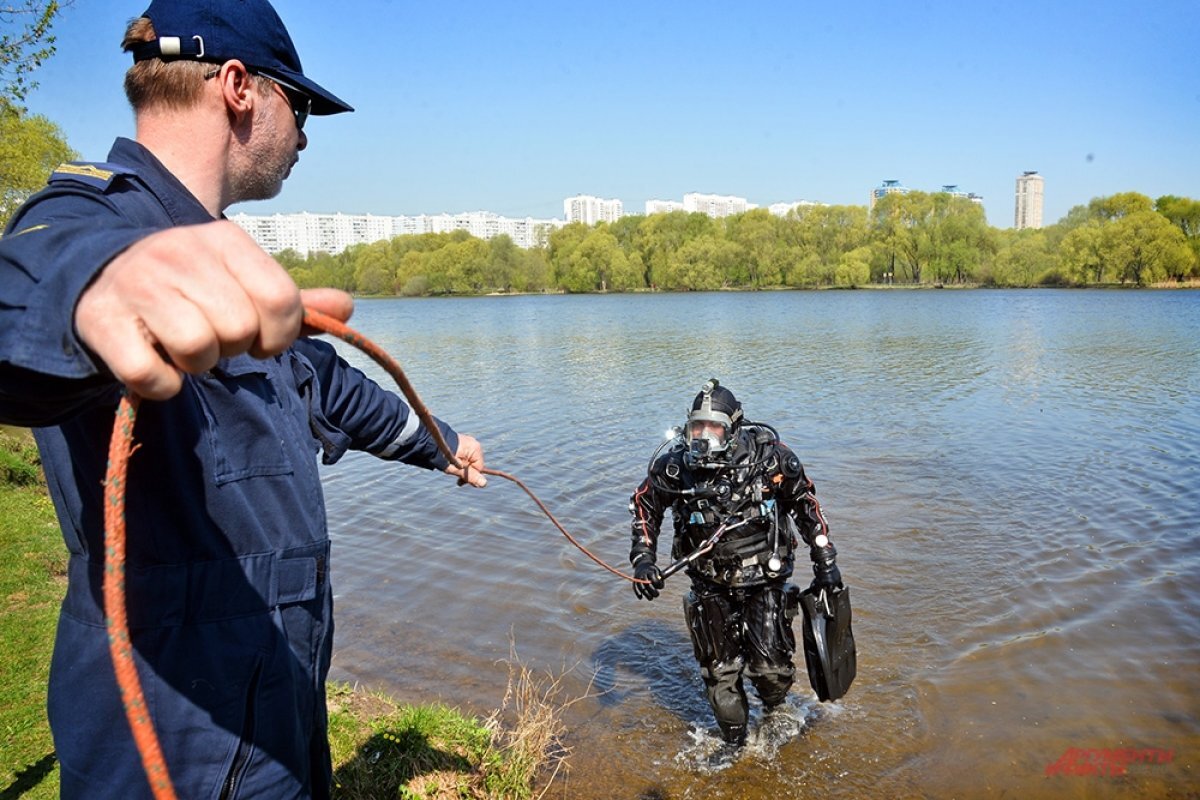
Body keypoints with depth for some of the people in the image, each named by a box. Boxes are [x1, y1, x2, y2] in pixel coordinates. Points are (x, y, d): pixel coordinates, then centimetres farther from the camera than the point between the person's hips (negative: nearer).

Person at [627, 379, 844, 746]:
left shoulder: (769, 455, -20)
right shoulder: (674, 464, -17)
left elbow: (804, 502, -2)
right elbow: (644, 506, 3)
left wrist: (825, 559, 1)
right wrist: (643, 559, -7)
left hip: (764, 580, -1)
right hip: (711, 586, 2)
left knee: (770, 667, -2)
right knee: (719, 671, 9)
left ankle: (774, 716, 35)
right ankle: (734, 742, 35)